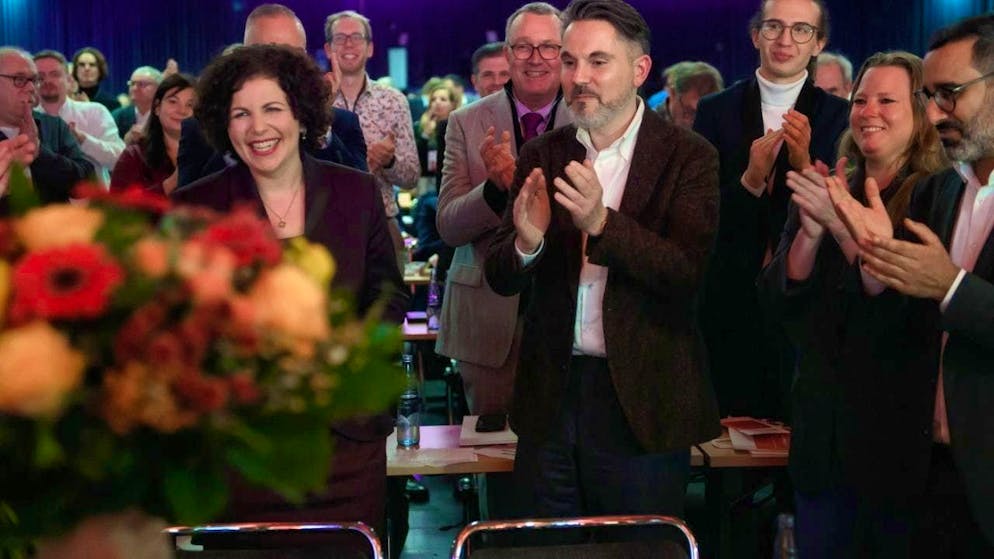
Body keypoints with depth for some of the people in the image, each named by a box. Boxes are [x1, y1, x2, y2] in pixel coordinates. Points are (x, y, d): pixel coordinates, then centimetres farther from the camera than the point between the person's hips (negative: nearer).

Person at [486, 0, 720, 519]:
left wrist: (602, 222, -29)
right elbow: (500, 278, 2)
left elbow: (687, 274, -16)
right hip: (551, 396, 3)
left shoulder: (688, 157, -6)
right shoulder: (541, 155, 5)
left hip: (641, 398, -3)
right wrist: (527, 242, -20)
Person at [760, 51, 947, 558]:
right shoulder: (825, 193, 7)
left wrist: (842, 224, -25)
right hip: (823, 434, 5)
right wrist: (810, 230, -15)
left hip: (901, 435, -5)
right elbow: (780, 301, 2)